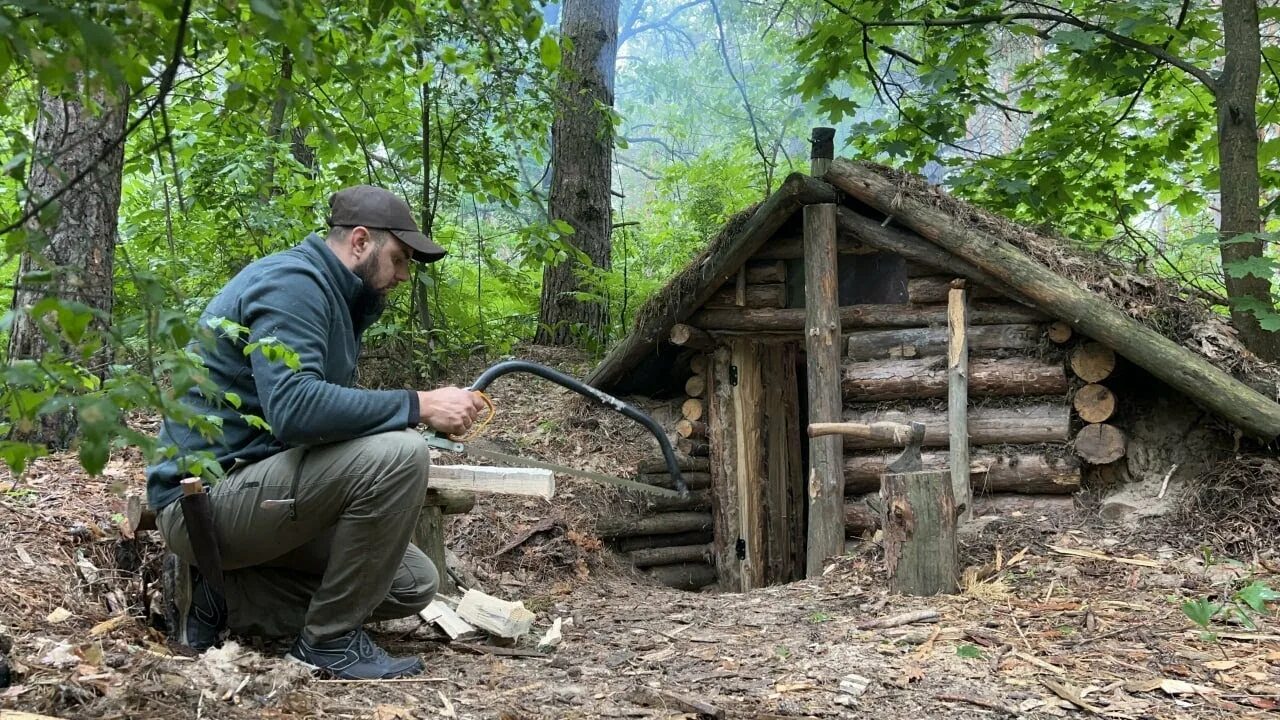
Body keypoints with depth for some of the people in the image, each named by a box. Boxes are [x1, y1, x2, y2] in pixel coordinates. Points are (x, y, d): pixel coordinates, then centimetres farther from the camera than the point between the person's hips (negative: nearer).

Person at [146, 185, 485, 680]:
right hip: (205, 498, -10)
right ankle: (331, 639, -10)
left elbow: (327, 405, 15)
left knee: (414, 583, 7)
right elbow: (294, 407, -31)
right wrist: (417, 406, -27)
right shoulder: (292, 282, -16)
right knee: (398, 455, -26)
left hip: (255, 489, 10)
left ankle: (217, 596, 6)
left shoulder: (334, 298, 15)